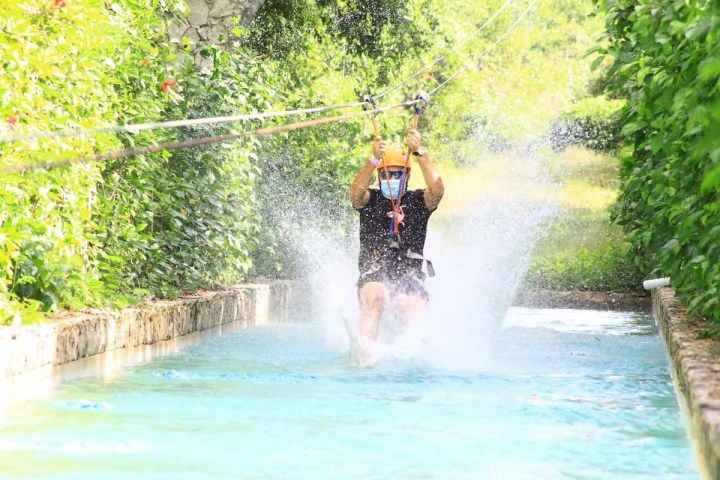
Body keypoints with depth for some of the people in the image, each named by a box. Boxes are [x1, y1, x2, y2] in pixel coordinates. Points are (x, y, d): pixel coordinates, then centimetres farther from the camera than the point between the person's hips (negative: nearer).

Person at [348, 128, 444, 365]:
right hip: (375, 273, -2)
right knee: (374, 296, -34)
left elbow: (437, 189, -10)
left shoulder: (418, 201, 12)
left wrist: (419, 153, -18)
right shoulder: (370, 200, 12)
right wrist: (375, 160, -26)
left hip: (410, 276, 2)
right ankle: (364, 355, -44)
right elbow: (355, 192, -12)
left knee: (415, 320, -24)